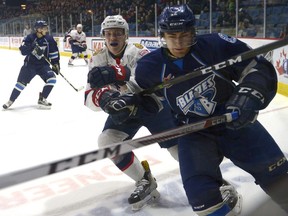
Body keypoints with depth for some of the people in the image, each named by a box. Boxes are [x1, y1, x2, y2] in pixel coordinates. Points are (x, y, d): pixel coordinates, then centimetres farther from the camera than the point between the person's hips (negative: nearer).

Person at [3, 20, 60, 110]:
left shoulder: (49, 39, -4)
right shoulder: (30, 38, -12)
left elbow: (54, 52, 6)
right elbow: (23, 50, -21)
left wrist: (55, 63, 1)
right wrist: (32, 48, -37)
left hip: (43, 64, 2)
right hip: (30, 64, -2)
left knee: (52, 78, -18)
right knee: (21, 82, -2)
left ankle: (42, 99, -5)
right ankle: (11, 101, 16)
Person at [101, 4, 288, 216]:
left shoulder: (215, 45, -19)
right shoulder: (150, 67, -10)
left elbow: (260, 68, -13)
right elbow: (144, 96, 10)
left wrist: (248, 95, -29)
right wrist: (129, 103, -8)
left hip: (235, 121, 0)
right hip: (194, 131, 1)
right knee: (200, 192, -16)